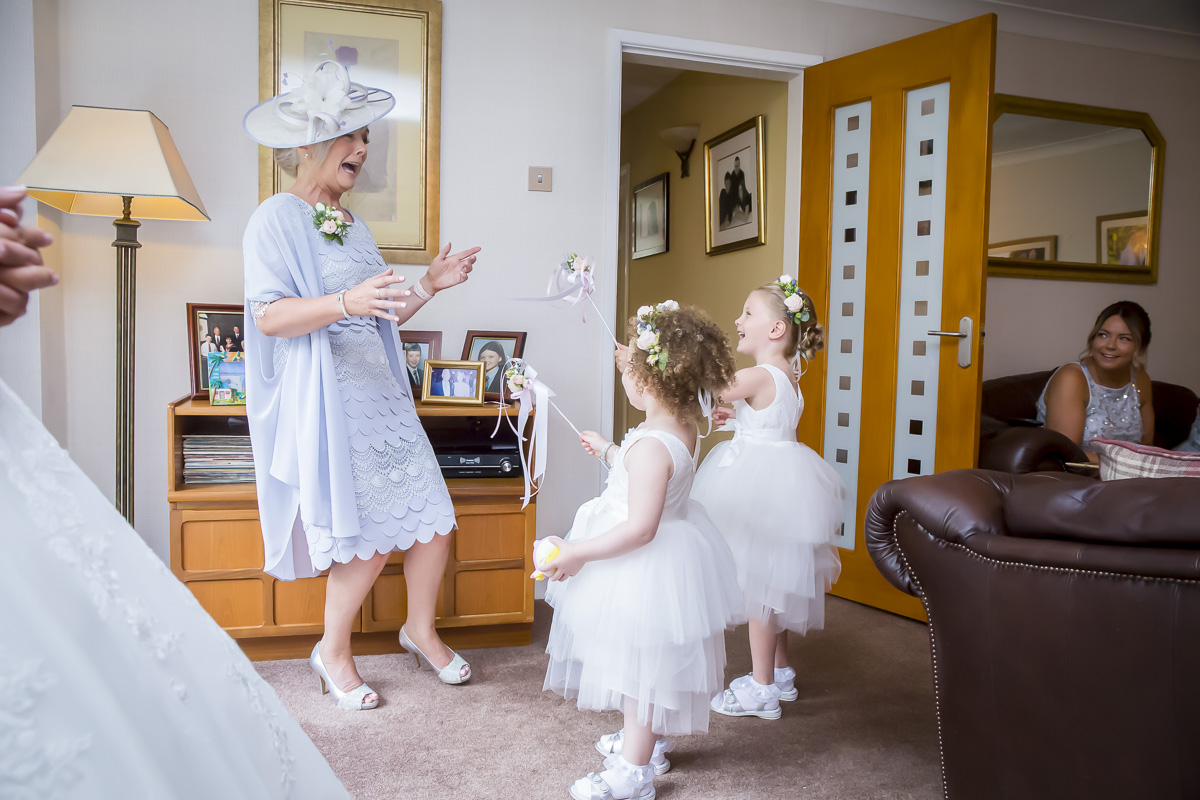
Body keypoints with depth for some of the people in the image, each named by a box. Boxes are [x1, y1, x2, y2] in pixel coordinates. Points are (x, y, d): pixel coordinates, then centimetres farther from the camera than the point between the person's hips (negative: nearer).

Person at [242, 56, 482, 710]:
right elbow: (269, 316, -17)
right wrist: (347, 301, -30)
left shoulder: (353, 226, 19)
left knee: (433, 520, 4)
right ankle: (333, 652, 21)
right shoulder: (277, 219, -5)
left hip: (382, 393, 7)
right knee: (367, 542, -5)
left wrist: (428, 288, 6)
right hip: (326, 401, -7)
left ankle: (421, 629, 28)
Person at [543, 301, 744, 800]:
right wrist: (607, 451, 28)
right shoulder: (684, 425, 0)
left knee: (641, 664, 6)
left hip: (648, 567, -10)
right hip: (674, 546, 10)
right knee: (647, 663, 25)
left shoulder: (651, 445, -30)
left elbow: (641, 528, -31)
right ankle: (648, 742, 44)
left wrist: (580, 552, -23)